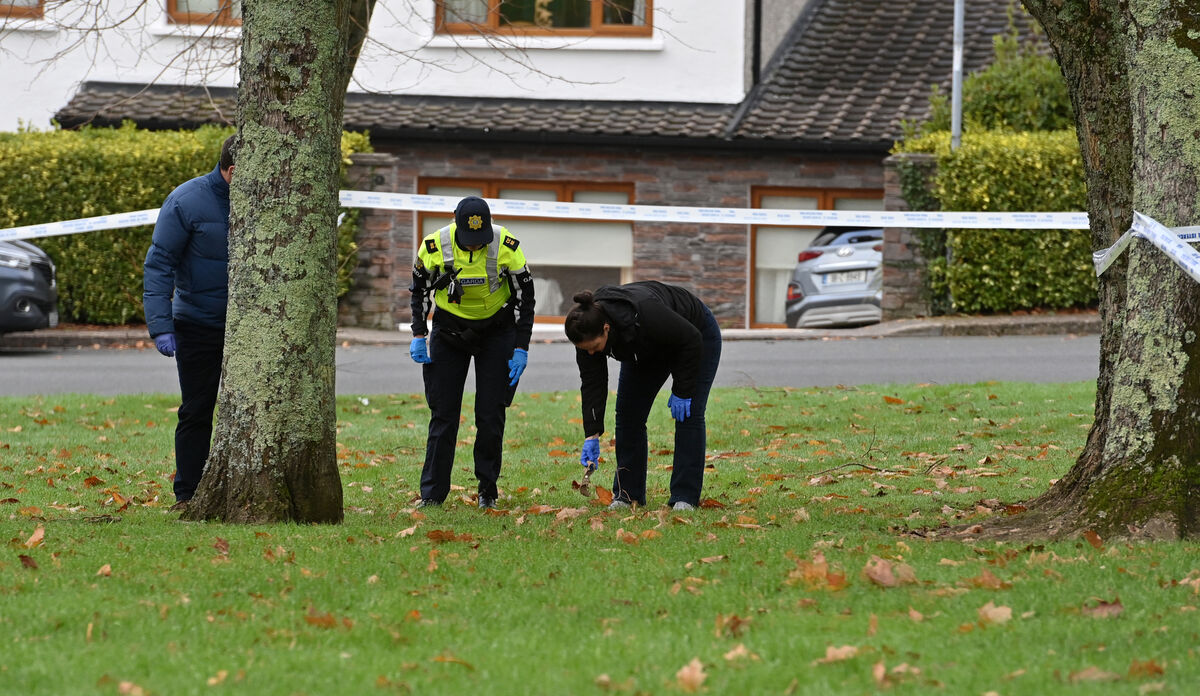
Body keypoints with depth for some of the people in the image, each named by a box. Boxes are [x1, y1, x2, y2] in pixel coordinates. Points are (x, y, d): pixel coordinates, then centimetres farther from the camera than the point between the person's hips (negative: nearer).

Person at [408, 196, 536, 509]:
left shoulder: (506, 246, -21)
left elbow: (525, 298, -9)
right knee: (443, 413, -2)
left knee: (491, 414, -5)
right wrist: (419, 336, -5)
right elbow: (420, 289, 0)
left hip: (496, 330, -1)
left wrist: (521, 349, -12)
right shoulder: (434, 246, -19)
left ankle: (487, 488, 9)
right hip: (449, 329, 1)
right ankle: (432, 493, 2)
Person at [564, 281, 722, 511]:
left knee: (688, 414, -13)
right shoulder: (588, 330, -27)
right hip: (646, 350, 6)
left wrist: (682, 392, -26)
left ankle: (685, 497, -9)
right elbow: (592, 383, -20)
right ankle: (627, 494, 5)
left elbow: (691, 340, -31)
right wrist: (592, 435, -27)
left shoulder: (645, 314, -44)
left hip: (697, 335, -6)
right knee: (627, 414, -2)